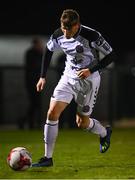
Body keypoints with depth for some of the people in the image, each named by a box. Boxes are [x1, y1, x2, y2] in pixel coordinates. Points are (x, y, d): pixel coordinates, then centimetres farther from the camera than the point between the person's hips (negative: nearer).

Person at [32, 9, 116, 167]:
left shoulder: (91, 35, -25)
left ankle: (104, 133, 41)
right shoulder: (58, 35, -11)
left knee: (82, 123, 5)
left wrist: (91, 70, -25)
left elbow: (111, 55, -16)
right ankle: (47, 158, -5)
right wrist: (43, 76, 7)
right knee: (52, 113, -12)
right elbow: (48, 50, 10)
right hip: (69, 77, 4)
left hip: (88, 79, -4)